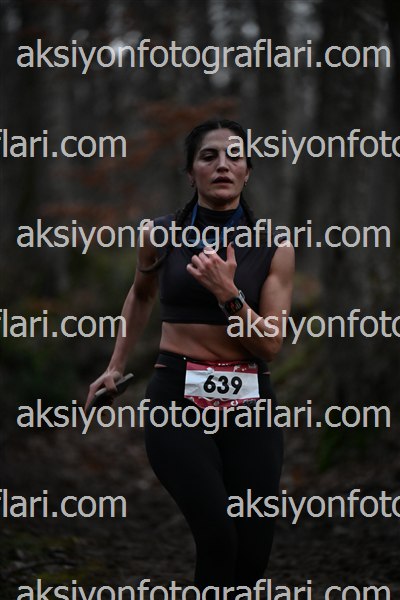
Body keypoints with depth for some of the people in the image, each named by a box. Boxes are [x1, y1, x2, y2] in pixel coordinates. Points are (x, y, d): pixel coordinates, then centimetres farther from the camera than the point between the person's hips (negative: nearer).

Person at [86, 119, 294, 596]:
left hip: (249, 405, 2)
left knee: (252, 554, 0)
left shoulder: (274, 250, 2)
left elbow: (270, 344, -3)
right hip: (178, 399, -1)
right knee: (219, 538, -21)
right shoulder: (161, 236, 3)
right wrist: (116, 367, 27)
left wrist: (228, 293, -17)